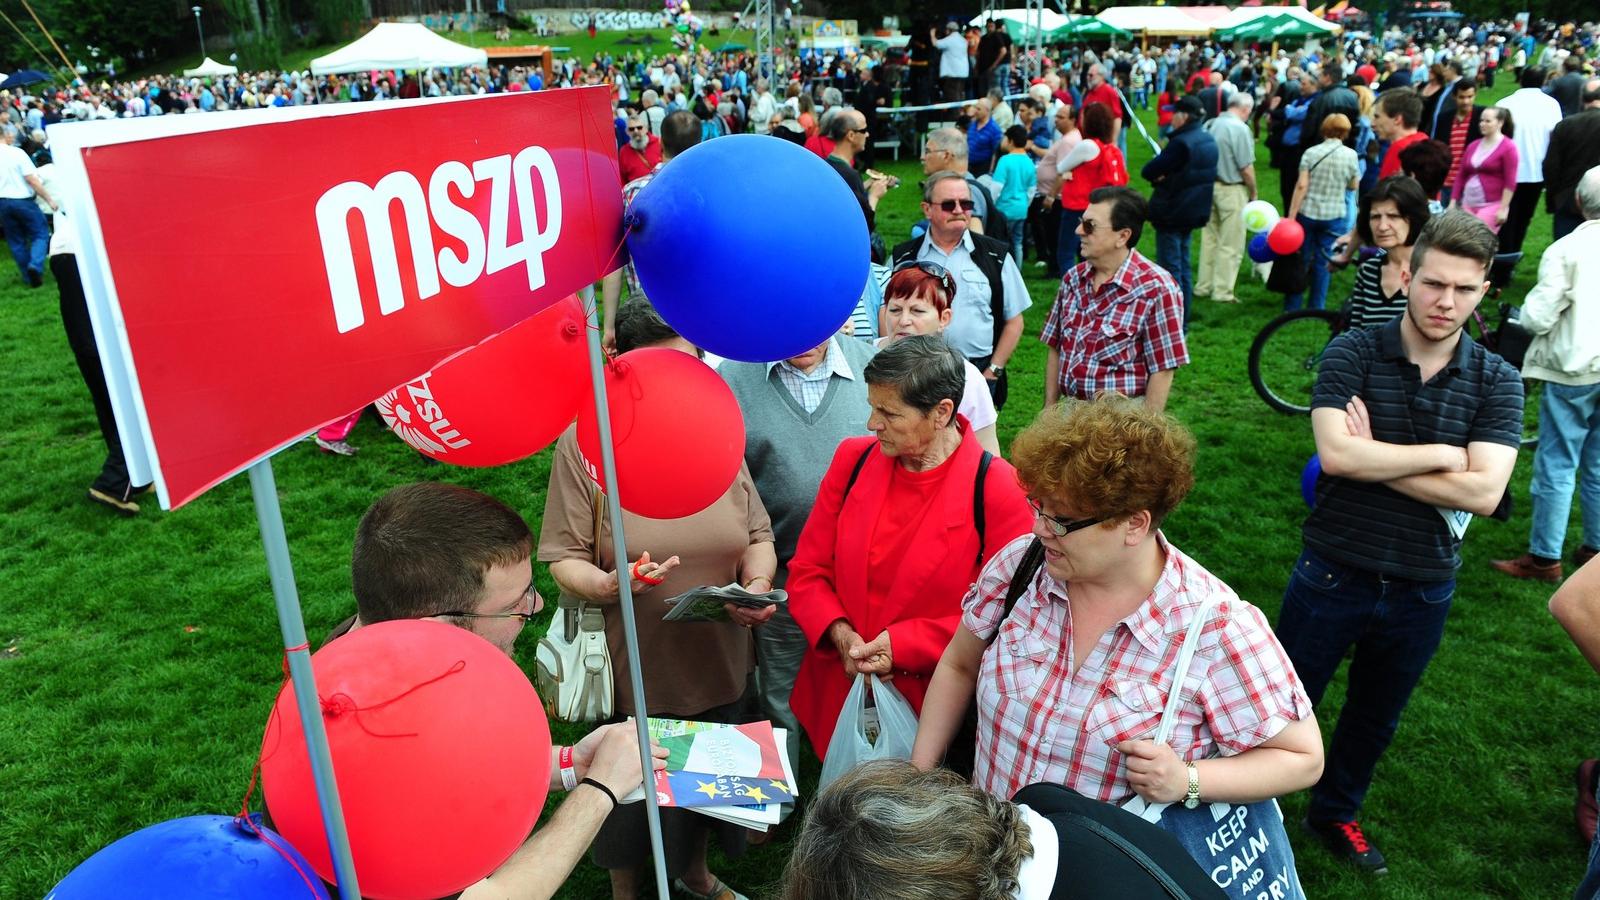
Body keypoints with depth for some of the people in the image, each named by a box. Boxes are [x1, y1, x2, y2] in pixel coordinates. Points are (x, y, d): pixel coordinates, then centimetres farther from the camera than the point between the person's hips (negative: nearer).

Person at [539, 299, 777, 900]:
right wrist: (607, 584, -32)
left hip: (718, 664, 4)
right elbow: (563, 559, -11)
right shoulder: (584, 443, -12)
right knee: (629, 794, 17)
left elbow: (758, 536, 5)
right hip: (630, 671, -4)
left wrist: (756, 583, -15)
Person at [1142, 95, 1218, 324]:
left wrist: (1159, 175, -4)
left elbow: (1148, 171, -22)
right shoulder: (1207, 140, 8)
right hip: (1193, 210, 9)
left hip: (1172, 213, -9)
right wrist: (1167, 174, -4)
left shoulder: (1181, 143, -21)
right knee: (1182, 266, 16)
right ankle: (1182, 321, 23)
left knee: (1170, 268, -4)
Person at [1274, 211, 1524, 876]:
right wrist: (1440, 455, -18)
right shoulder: (1353, 354, -11)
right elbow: (1335, 453, -25)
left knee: (1374, 720, 23)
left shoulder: (1497, 383, -5)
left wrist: (1374, 457, -19)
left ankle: (1334, 814, 46)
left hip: (1422, 591, 3)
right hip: (1333, 576, -3)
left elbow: (1483, 492, -18)